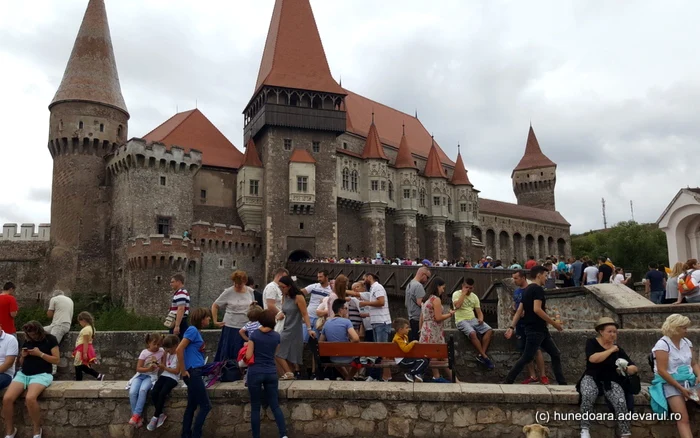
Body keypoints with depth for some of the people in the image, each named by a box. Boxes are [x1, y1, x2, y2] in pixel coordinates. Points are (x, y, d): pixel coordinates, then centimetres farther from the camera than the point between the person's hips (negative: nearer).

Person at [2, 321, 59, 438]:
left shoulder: (50, 339, 2)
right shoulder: (27, 341, 17)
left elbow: (56, 359, -3)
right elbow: (21, 363, 23)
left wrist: (40, 354, -12)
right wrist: (23, 356, 1)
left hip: (41, 374, -5)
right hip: (23, 374, 6)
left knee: (30, 398, -34)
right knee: (7, 398, -21)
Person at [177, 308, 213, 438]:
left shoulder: (197, 331, 13)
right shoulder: (193, 330, -14)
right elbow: (179, 350, -20)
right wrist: (183, 371, -16)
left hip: (195, 372, 9)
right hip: (193, 372, -9)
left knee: (192, 406, 13)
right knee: (206, 406, -4)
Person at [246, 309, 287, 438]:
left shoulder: (254, 334, -6)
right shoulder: (277, 336, 2)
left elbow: (248, 356, -7)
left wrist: (248, 346, 12)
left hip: (255, 373, -2)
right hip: (271, 373, 2)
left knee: (255, 407, 7)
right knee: (275, 405, 8)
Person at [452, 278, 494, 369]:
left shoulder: (474, 296, 14)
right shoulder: (456, 294, -3)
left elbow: (479, 311, 14)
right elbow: (457, 306, -23)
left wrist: (481, 318, -9)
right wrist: (463, 293, -14)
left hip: (473, 319, 6)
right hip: (461, 320, -6)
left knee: (489, 330, -17)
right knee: (472, 333, -34)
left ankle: (480, 355, -19)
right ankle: (484, 356, -23)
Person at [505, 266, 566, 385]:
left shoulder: (527, 290, 15)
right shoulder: (538, 289, -13)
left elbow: (519, 311, 12)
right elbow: (537, 309, -24)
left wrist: (512, 327, 8)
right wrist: (553, 323, -16)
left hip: (540, 329, 10)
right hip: (535, 330, -10)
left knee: (555, 354, 12)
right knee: (527, 358, -5)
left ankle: (562, 383, 16)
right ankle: (508, 382, 1)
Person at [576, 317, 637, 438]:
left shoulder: (618, 349, 8)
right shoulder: (591, 342, 2)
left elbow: (634, 368, 6)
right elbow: (593, 358, -18)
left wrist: (626, 369, -17)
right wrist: (611, 350, -9)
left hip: (611, 381, 2)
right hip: (592, 378, -2)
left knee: (621, 402, -27)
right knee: (588, 396, -34)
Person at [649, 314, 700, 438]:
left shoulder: (687, 342, 11)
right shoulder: (663, 344, -9)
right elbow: (662, 371, -14)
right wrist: (680, 388, -17)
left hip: (689, 380, 6)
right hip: (670, 383, -6)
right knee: (683, 419, -23)